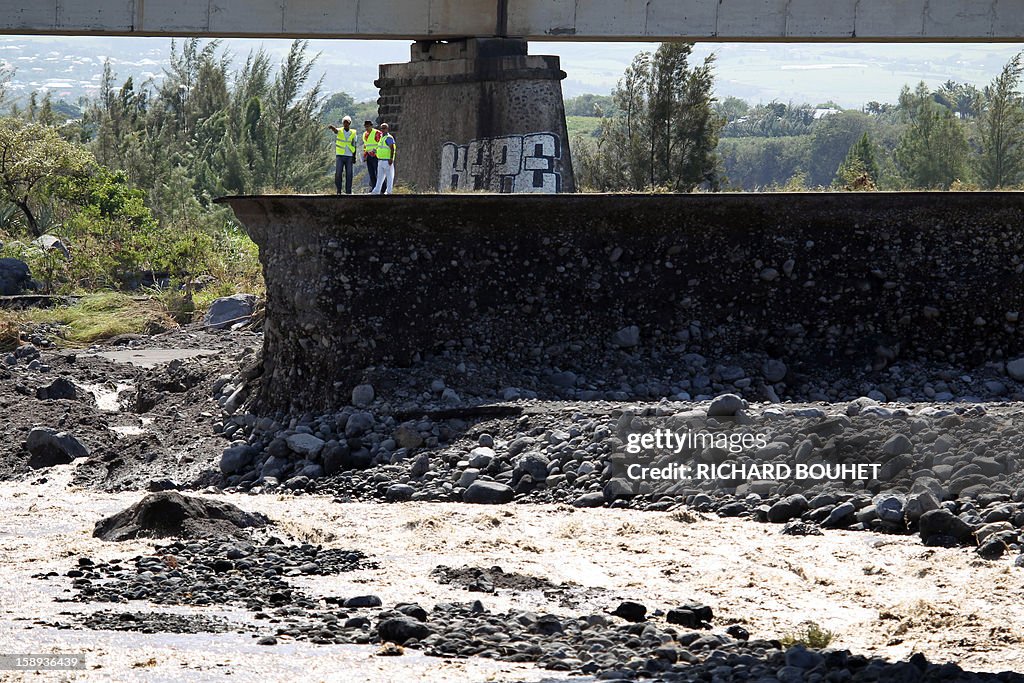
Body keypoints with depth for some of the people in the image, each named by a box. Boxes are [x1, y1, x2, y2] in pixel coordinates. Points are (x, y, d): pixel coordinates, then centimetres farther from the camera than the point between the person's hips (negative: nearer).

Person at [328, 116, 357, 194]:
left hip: (349, 156, 2)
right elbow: (335, 130, -25)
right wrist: (332, 127, -50)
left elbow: (354, 145, 12)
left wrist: (354, 157, 8)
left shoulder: (353, 133, 6)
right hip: (340, 155, -2)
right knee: (338, 173, -6)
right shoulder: (340, 131, -1)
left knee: (349, 174, 1)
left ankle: (348, 191, 7)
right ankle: (338, 190, 4)